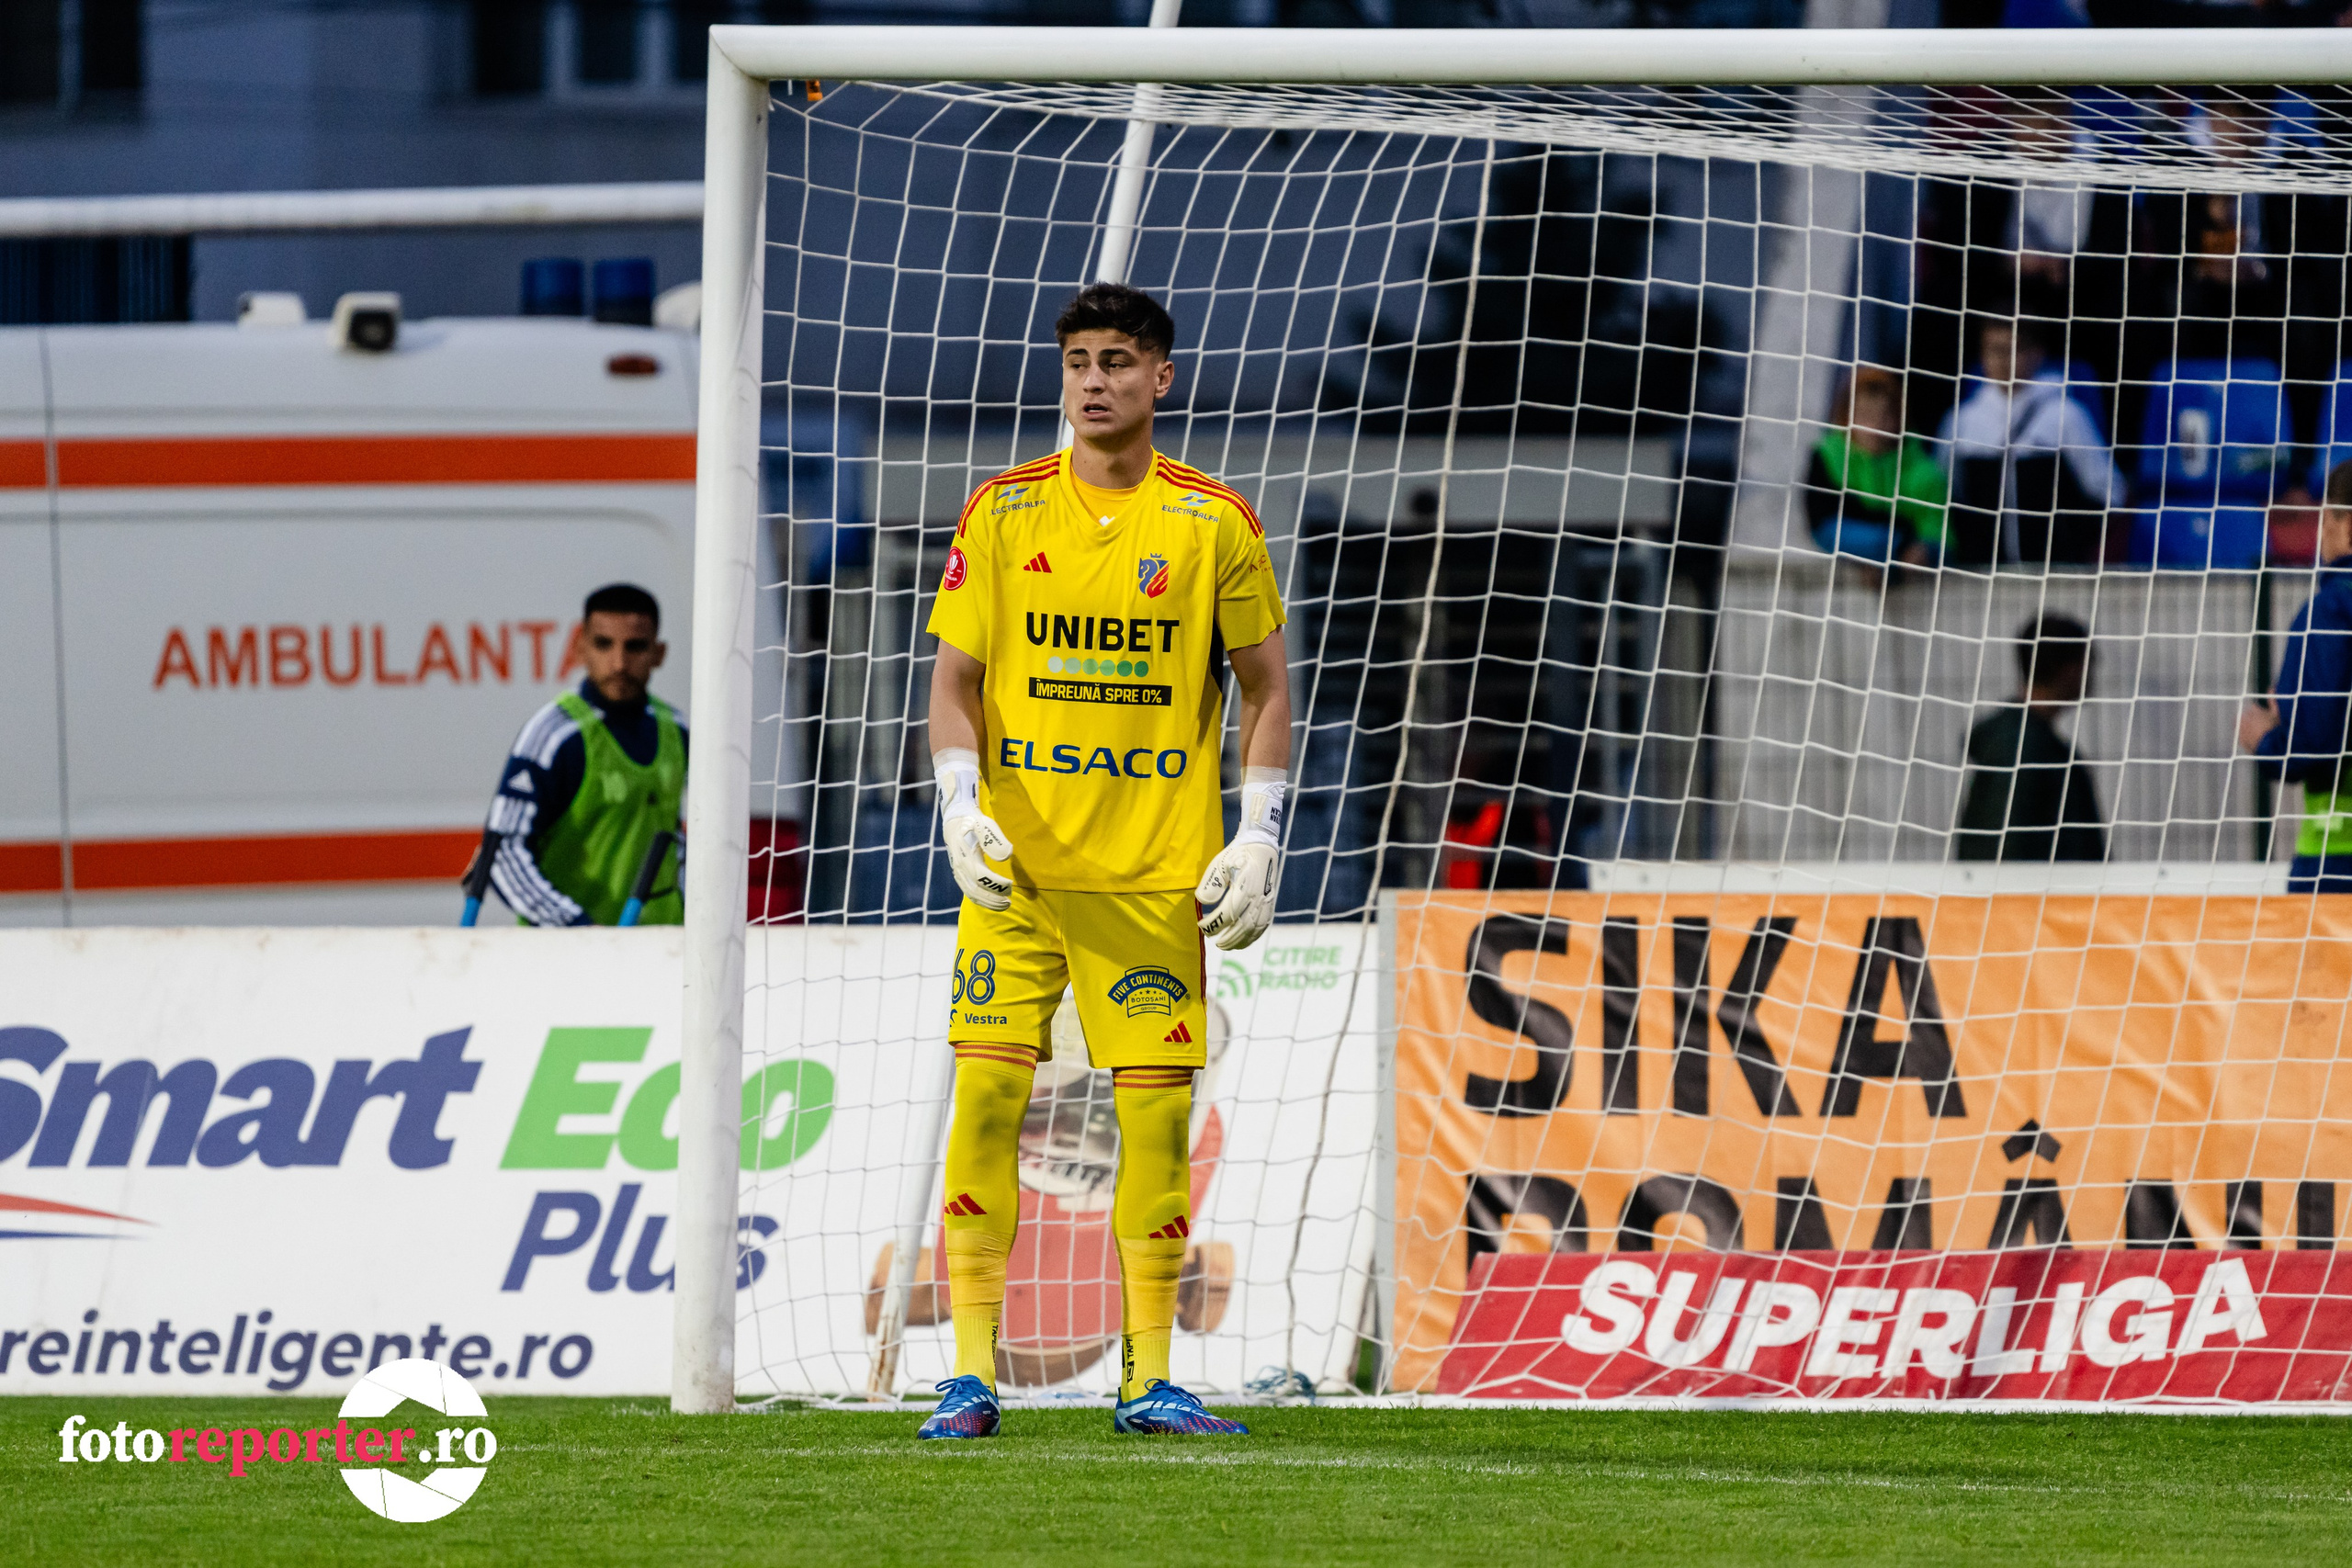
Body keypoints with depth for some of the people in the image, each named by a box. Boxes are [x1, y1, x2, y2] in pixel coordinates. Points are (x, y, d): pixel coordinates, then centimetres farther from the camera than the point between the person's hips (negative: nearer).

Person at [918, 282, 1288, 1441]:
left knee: (1157, 1107, -2)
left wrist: (1258, 840, 0)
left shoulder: (1214, 525, 3)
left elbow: (1265, 686, 9)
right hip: (1015, 864, 0)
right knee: (987, 1093, -7)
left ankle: (1148, 1378, 6)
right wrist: (961, 801, -12)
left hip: (1160, 872, 0)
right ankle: (971, 1371, -3)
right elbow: (954, 679, 4)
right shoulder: (1002, 513, 4)